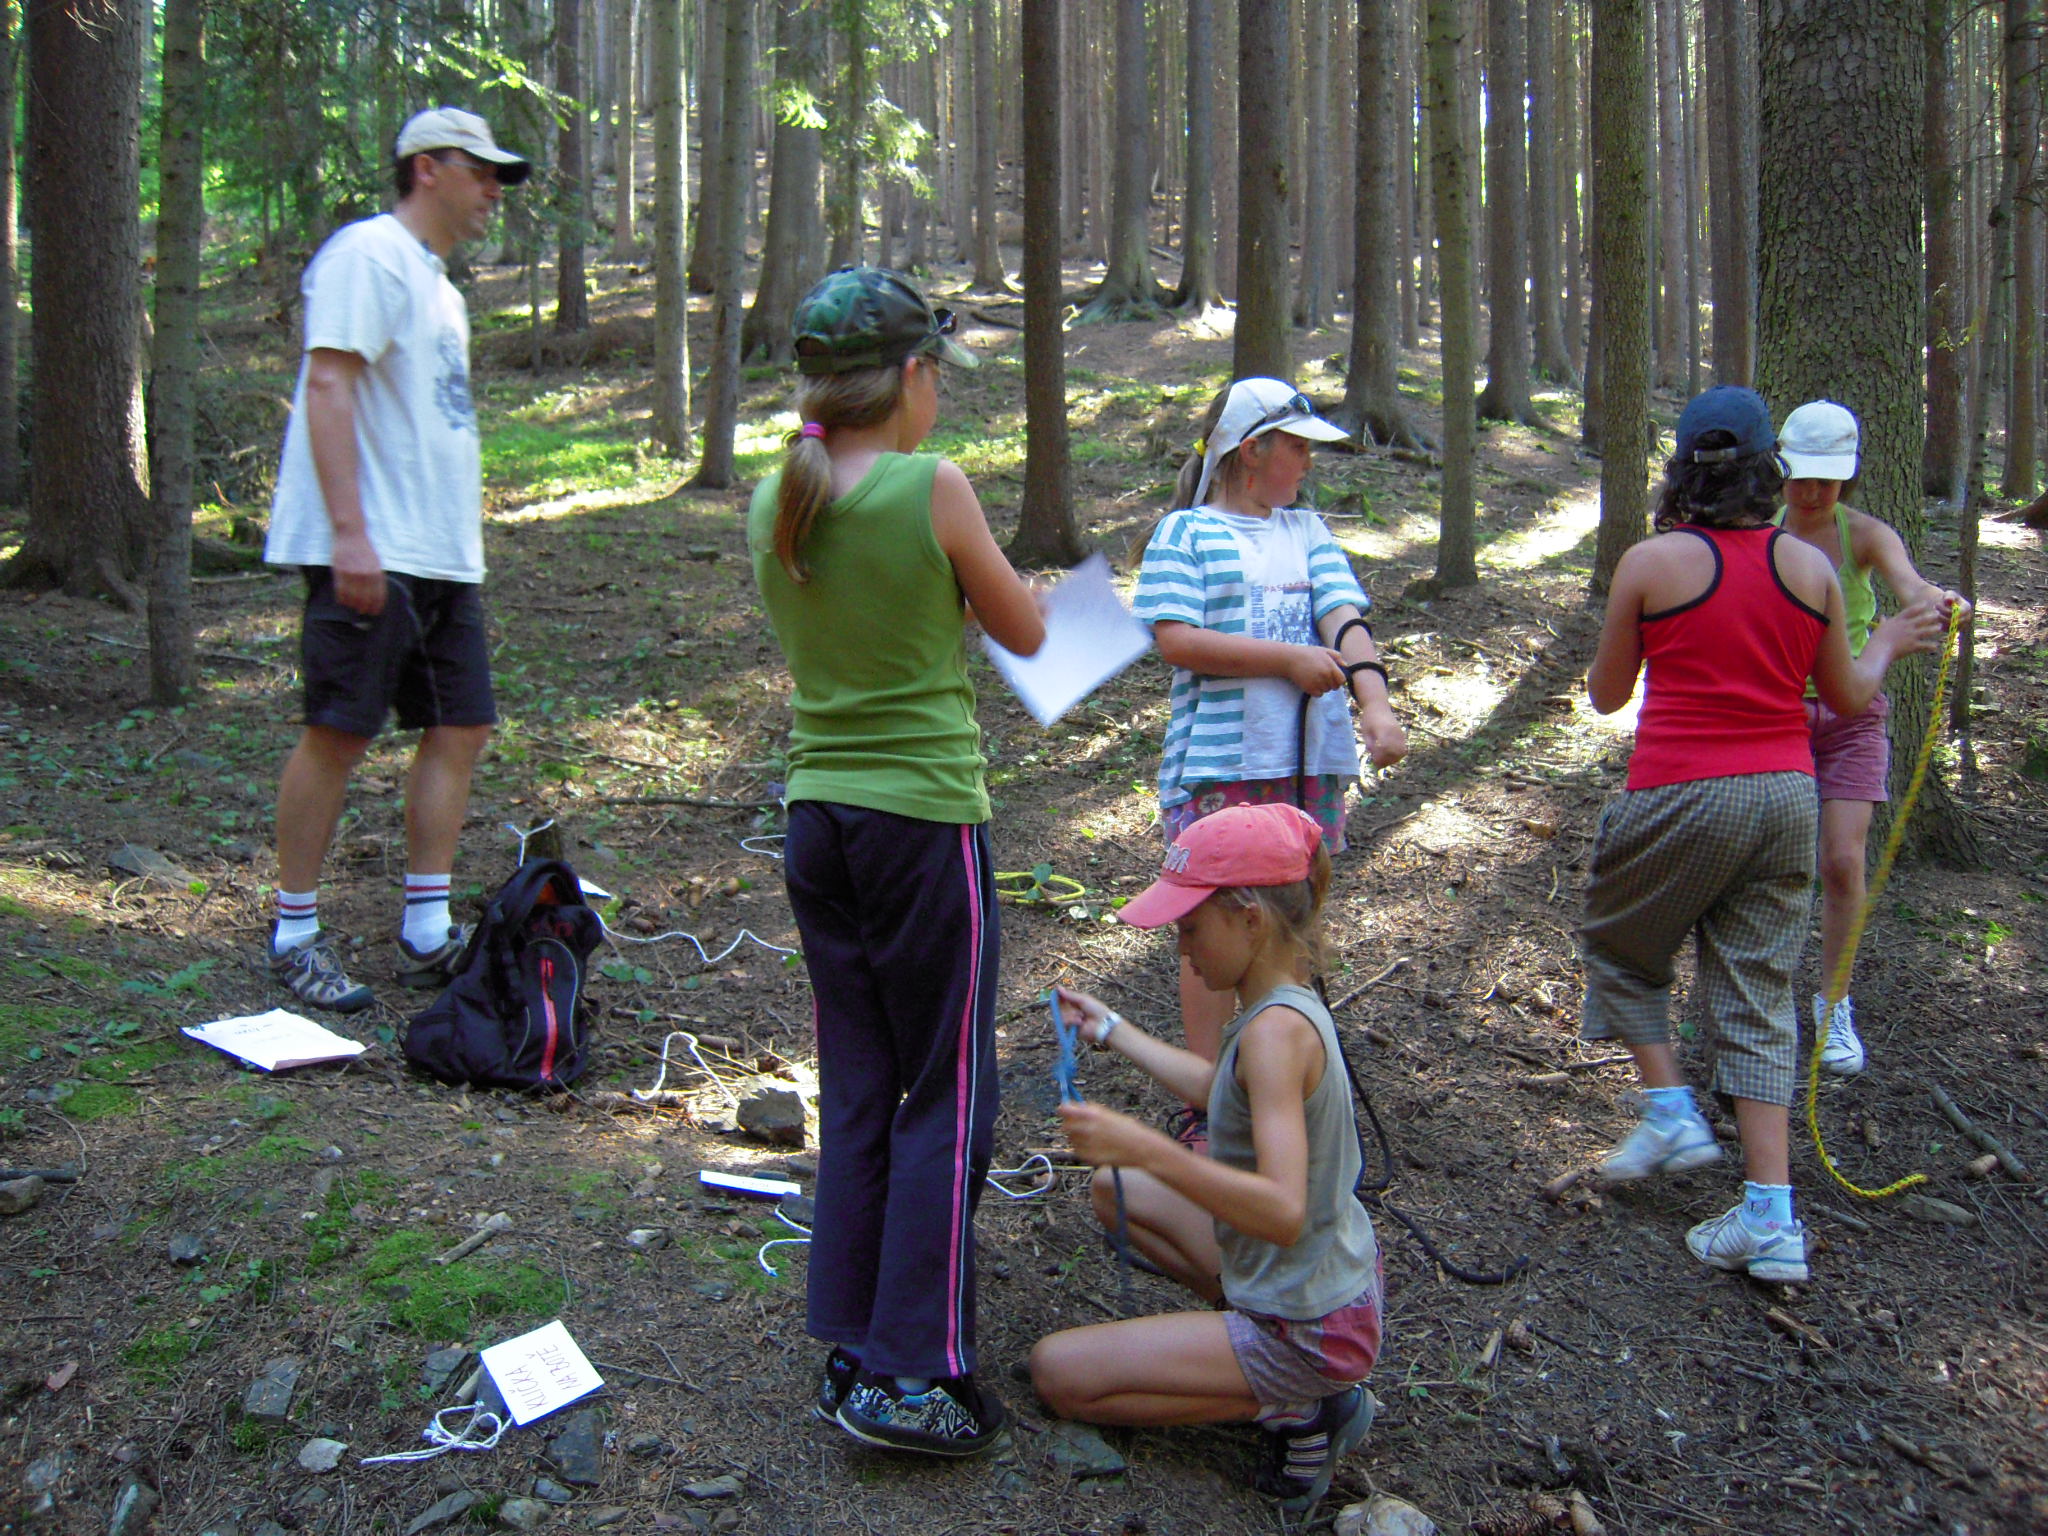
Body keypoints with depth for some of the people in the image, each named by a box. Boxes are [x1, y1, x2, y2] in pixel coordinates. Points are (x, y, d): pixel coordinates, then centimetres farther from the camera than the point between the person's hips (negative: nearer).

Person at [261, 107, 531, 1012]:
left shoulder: (436, 283, 23)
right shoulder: (371, 254, -7)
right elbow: (329, 386, -17)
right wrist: (349, 531, -24)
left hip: (443, 559, 10)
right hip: (370, 555, -10)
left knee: (460, 729, 7)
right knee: (338, 733, -4)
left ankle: (426, 936, 14)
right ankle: (294, 936, 8)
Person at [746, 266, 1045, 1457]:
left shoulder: (773, 502, 4)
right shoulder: (933, 488, -13)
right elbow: (1026, 633, -1)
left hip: (818, 814, 6)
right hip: (926, 820, -6)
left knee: (856, 1092, 15)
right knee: (947, 1094, 5)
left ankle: (851, 1349, 22)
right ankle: (910, 1372, 7)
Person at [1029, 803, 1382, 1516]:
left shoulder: (1277, 1030, -29)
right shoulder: (1282, 1005, 0)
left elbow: (1283, 1211, -38)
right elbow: (1221, 1088, 22)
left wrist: (1146, 1149, -46)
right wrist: (1113, 1031, 28)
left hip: (1309, 1334, -9)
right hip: (1326, 1276, 9)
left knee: (1057, 1372, -3)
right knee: (1116, 1190, 22)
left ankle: (1289, 1409, -2)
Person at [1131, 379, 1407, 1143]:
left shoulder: (1306, 530, 16)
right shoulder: (1186, 532, 1)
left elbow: (1346, 621, 2)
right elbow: (1175, 640, -11)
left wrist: (1377, 706, -15)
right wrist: (1290, 659, -12)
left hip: (1310, 760, 5)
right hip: (1218, 763, -5)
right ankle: (1206, 1104, 8)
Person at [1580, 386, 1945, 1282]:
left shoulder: (1650, 563, -7)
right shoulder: (1811, 568, 3)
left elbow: (1606, 696, 4)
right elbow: (1849, 699, 13)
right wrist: (1891, 644, 33)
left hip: (1681, 797, -4)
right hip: (1786, 796, 4)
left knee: (1619, 947, 22)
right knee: (1759, 997, 8)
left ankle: (1671, 1113, 12)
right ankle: (1771, 1216, 6)